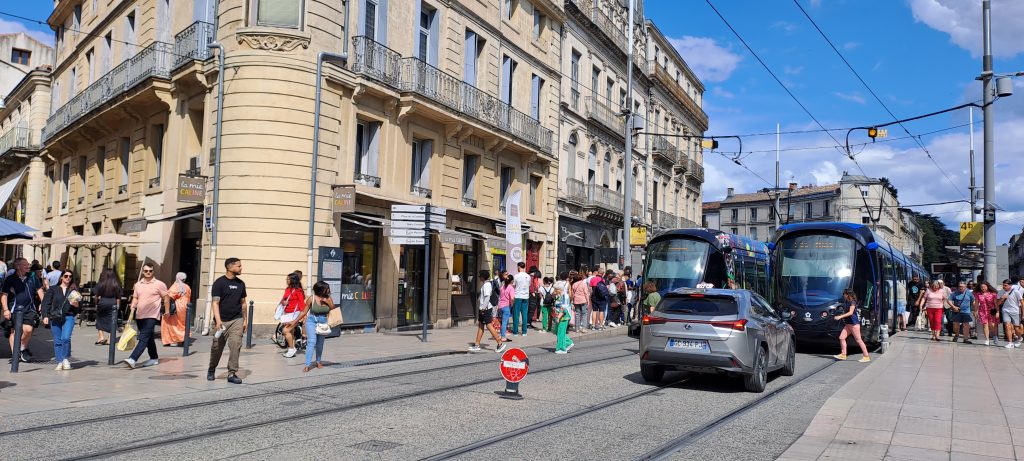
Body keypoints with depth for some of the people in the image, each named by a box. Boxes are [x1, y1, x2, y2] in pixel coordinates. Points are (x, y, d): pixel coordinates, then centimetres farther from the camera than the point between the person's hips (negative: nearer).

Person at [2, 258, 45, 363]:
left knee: (28, 329, -12)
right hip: (14, 310, -1)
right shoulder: (10, 279, 1)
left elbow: (40, 291, 15)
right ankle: (15, 354, 11)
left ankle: (23, 348, 13)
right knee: (14, 331, 2)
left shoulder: (32, 278, 10)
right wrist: (5, 310, -9)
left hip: (29, 310, 1)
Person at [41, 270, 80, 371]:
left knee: (66, 338, -17)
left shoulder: (74, 290, 10)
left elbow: (79, 307, 15)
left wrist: (76, 305, -7)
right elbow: (46, 303, 5)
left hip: (68, 317, -1)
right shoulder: (53, 289, 8)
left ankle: (66, 359, 2)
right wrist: (45, 316, -4)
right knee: (57, 341, 3)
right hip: (55, 318, 1)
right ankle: (59, 362, 12)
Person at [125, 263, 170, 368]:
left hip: (151, 316, -6)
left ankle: (132, 359, -24)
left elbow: (166, 297, 1)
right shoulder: (138, 284, 12)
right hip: (139, 316, 6)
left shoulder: (159, 284, -3)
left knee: (144, 338, -15)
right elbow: (135, 298, 18)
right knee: (149, 338, 17)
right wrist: (132, 308, 2)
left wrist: (167, 310, 0)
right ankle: (154, 358, 28)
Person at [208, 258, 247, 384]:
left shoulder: (240, 283, 10)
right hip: (222, 321, -3)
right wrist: (218, 320, -21)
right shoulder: (219, 283, -5)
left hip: (237, 320, 3)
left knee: (236, 345, -9)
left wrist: (245, 320, 13)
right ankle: (211, 370, 31)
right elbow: (215, 303, -10)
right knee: (217, 347, 8)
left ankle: (232, 373, -5)